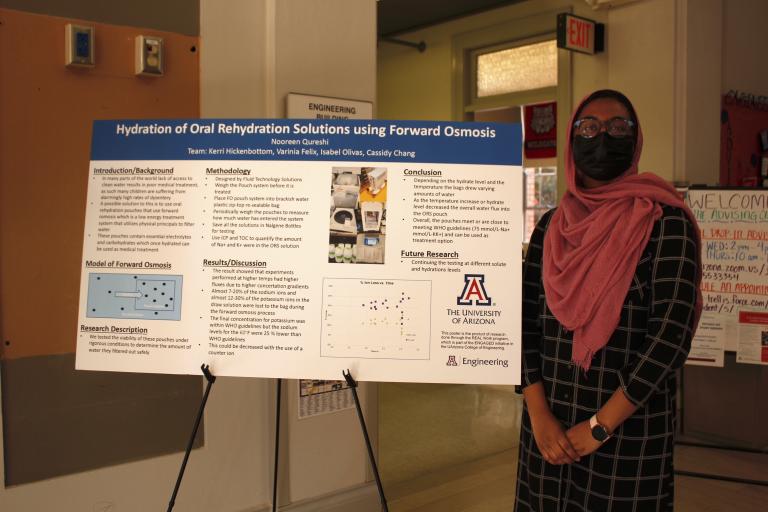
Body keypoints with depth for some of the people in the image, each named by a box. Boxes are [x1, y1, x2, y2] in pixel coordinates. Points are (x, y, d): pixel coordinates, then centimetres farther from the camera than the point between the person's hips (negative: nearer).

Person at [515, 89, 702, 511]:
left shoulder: (665, 222, -7)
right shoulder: (552, 225, 6)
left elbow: (672, 333, -15)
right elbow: (525, 319, 1)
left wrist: (600, 426, -15)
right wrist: (539, 414, -10)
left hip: (628, 427, -4)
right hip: (548, 424, 4)